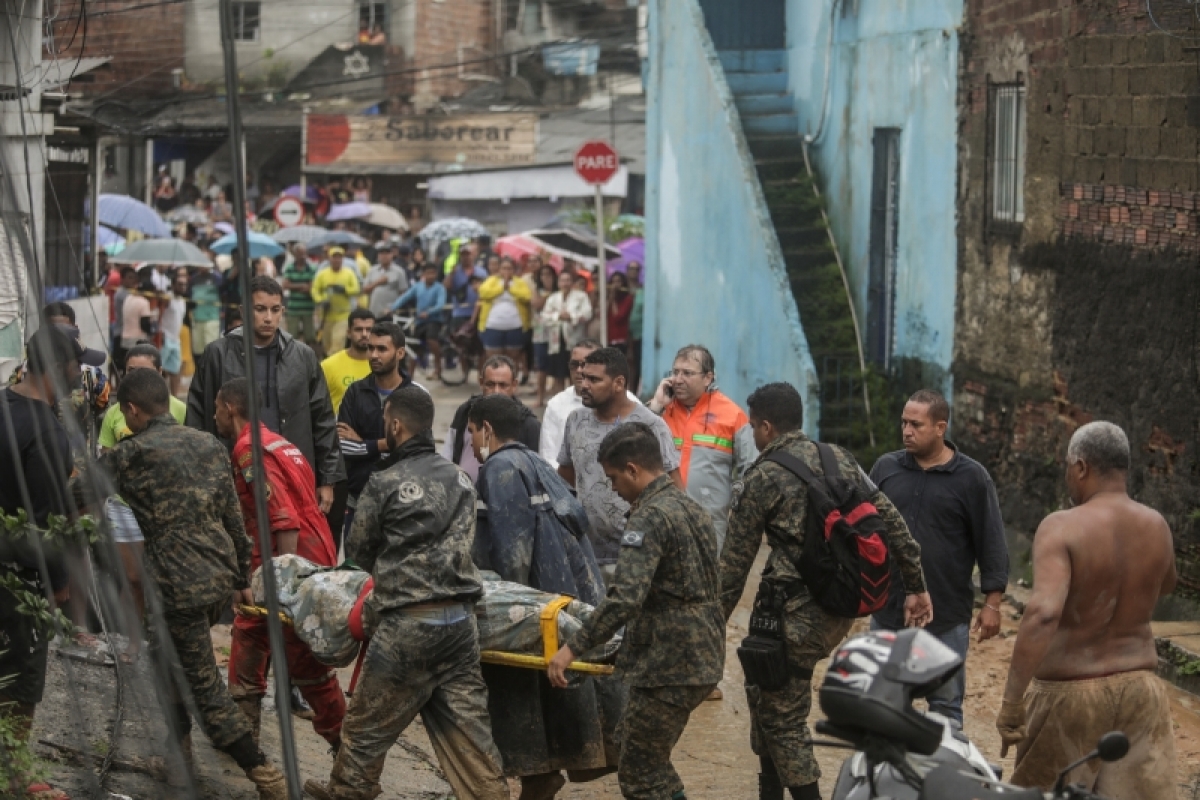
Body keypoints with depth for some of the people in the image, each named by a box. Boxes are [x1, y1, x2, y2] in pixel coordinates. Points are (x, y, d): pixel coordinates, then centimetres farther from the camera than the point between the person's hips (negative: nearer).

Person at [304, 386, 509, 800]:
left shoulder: (385, 483, -6)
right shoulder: (459, 478, 9)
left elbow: (357, 552, 7)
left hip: (407, 623, -5)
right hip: (460, 618, 5)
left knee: (368, 723, 12)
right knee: (467, 725, 6)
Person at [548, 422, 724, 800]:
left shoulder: (651, 517, -17)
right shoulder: (692, 508, 14)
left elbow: (625, 598, -27)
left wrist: (573, 648, -23)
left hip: (668, 667, -10)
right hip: (703, 658, 10)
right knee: (653, 763, 20)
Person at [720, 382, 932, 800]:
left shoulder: (762, 478, -7)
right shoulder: (840, 459, 10)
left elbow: (735, 561, -5)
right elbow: (892, 523, 7)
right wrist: (917, 588, 13)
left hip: (796, 613, -8)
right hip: (843, 607, 8)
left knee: (782, 718, 2)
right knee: (764, 690, 23)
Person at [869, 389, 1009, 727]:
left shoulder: (972, 478, -3)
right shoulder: (886, 468, 6)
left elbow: (991, 544, -2)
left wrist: (992, 603, -5)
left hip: (948, 615, -3)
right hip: (889, 610, 3)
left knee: (946, 703, 4)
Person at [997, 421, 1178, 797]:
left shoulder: (1062, 527, -16)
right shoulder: (1156, 526, 1)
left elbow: (1043, 613, -30)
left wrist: (1011, 701, -29)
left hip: (1070, 693, -4)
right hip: (1141, 690, 4)